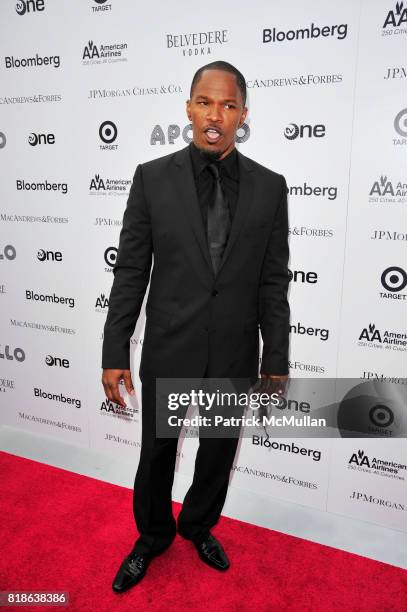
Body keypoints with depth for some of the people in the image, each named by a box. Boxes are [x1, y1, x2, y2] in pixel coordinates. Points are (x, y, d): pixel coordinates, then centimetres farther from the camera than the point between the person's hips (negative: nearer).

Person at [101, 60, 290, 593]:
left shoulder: (269, 186, -2)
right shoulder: (152, 177, -5)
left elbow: (273, 283, 0)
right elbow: (130, 273, -4)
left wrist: (276, 361, 1)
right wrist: (115, 355, -5)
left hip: (235, 355, 2)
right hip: (168, 350, -1)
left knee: (219, 454, 19)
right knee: (156, 454, 16)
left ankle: (198, 526, 49)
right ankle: (153, 535, 46)